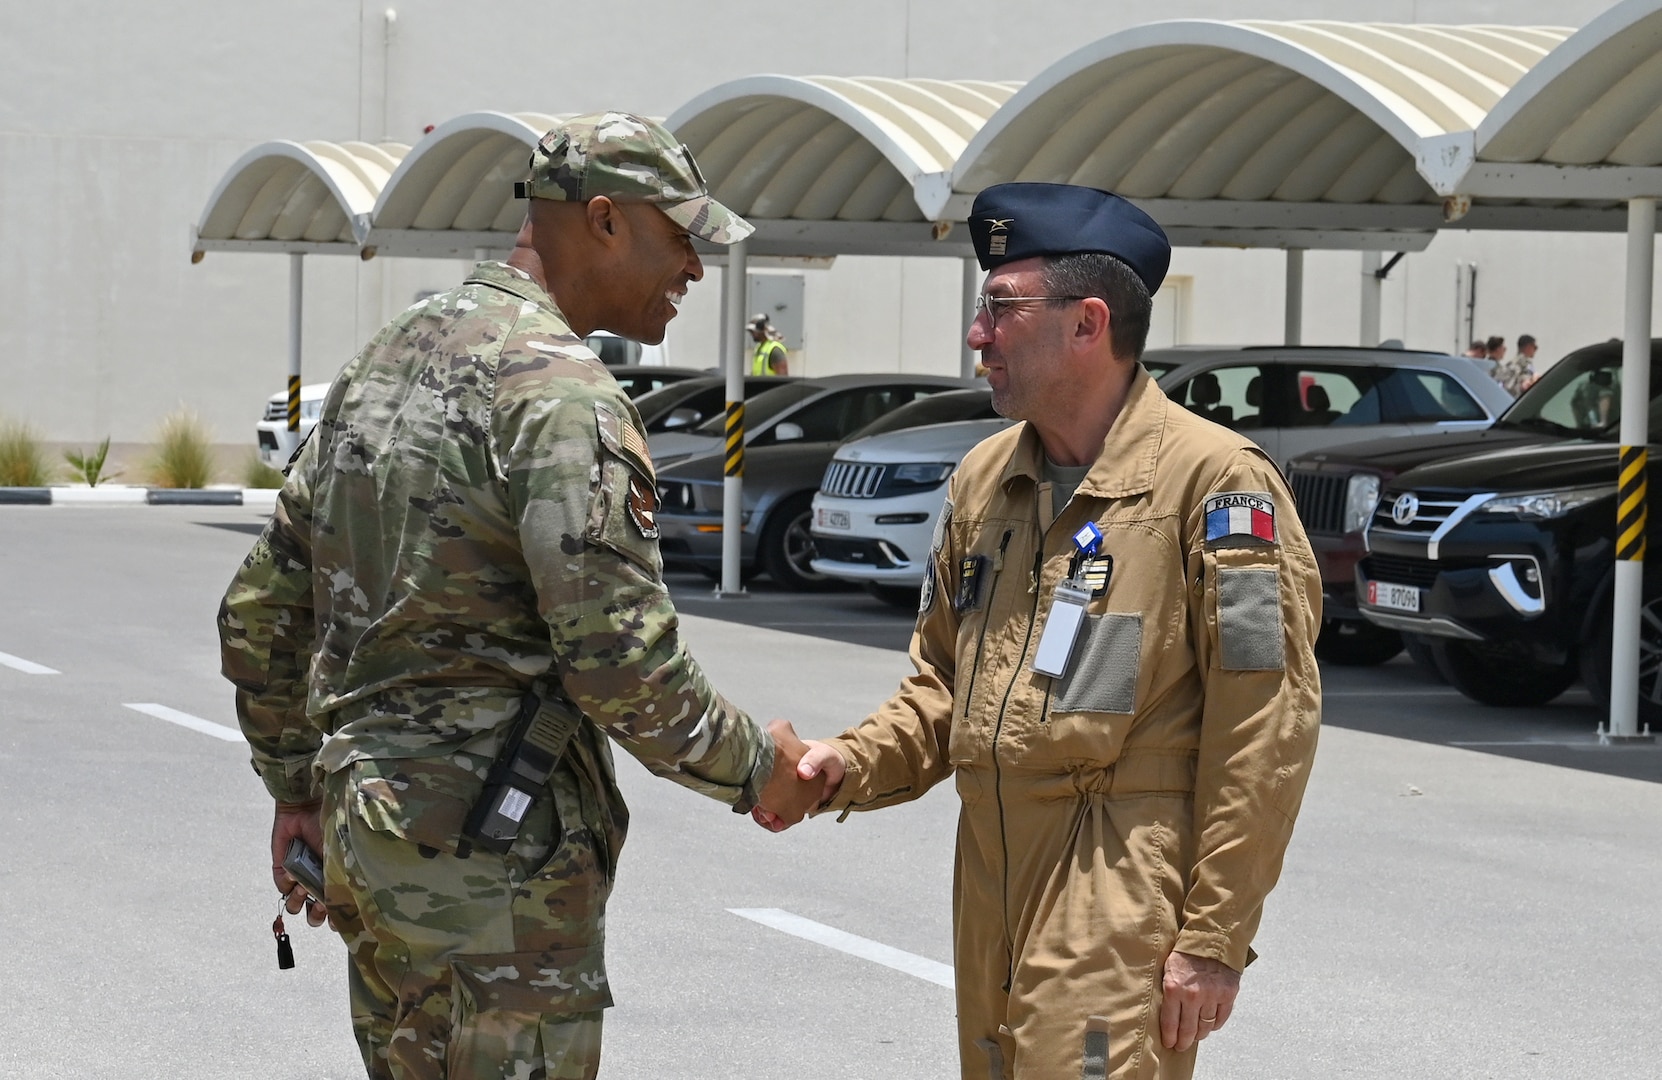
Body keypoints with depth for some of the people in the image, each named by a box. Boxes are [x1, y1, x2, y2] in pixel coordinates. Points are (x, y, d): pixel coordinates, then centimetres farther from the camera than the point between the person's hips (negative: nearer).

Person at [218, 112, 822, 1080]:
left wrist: (297, 790, 24)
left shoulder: (385, 360, 14)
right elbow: (622, 660, -20)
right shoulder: (556, 389, -15)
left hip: (364, 825, 9)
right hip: (492, 855, -9)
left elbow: (262, 610, 18)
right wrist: (752, 769, -6)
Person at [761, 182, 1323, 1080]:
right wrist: (850, 766, 2)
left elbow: (1266, 726, -13)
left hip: (1122, 896, -7)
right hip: (990, 885, 7)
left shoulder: (1213, 478, -10)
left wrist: (1214, 938, -15)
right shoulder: (982, 480, 14)